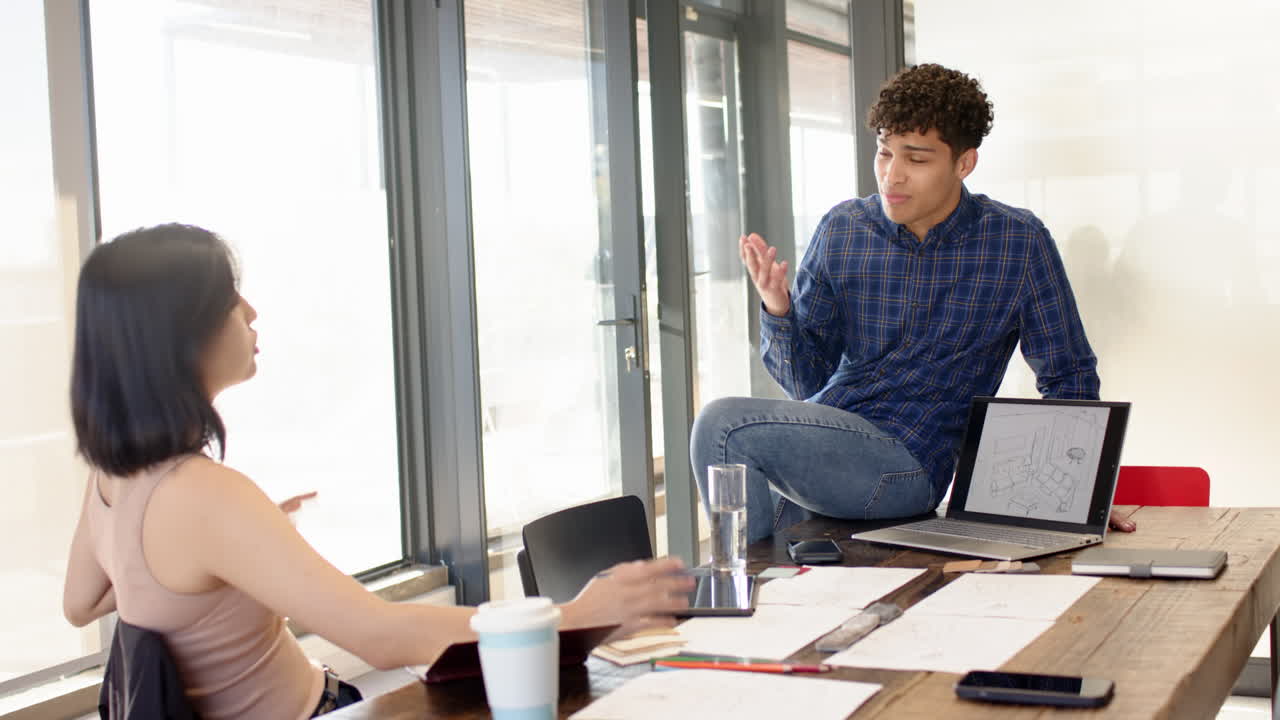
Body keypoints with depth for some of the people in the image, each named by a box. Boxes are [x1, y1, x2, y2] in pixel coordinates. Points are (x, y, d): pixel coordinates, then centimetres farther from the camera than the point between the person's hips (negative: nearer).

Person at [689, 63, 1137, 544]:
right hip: (812, 447, 4)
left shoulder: (1018, 243, -1)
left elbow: (1069, 377, 8)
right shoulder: (842, 230, 7)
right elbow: (805, 381, 7)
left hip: (907, 462, -4)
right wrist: (778, 311, -12)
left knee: (725, 424, -24)